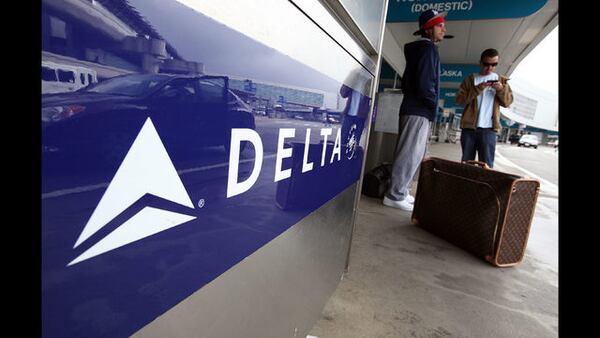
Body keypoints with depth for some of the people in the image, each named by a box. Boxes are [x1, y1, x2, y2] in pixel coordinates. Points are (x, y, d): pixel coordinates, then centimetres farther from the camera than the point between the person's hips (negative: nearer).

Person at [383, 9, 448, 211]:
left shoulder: (416, 49, 23)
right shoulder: (428, 47, -7)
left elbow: (406, 82, 23)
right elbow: (425, 82, -19)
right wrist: (433, 103, -7)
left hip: (413, 108, 10)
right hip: (419, 111, -10)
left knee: (411, 154, 12)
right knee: (410, 154, -9)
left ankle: (400, 191, 17)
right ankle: (395, 195, -6)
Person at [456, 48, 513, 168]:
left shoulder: (501, 80, 14)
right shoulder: (470, 79, 9)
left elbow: (507, 102, 9)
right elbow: (460, 99, -1)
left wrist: (501, 90, -8)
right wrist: (477, 89, -13)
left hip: (488, 129, 0)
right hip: (469, 127, 0)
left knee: (487, 165, -4)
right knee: (466, 162, 5)